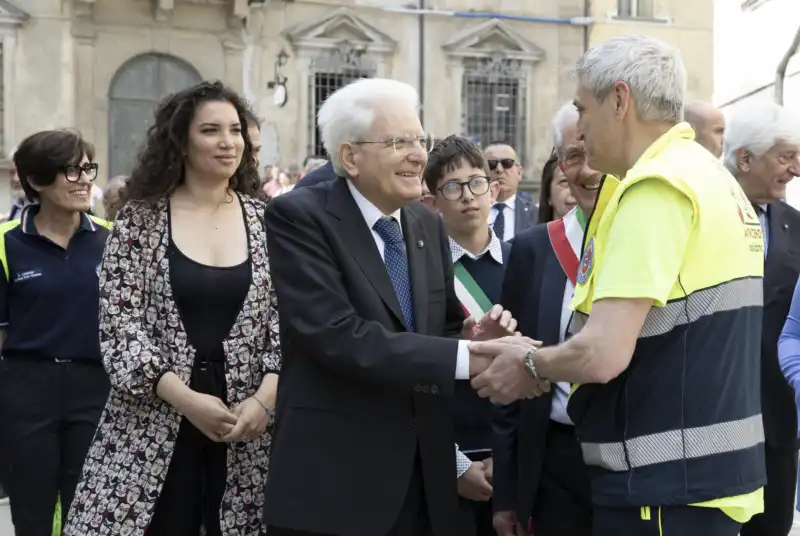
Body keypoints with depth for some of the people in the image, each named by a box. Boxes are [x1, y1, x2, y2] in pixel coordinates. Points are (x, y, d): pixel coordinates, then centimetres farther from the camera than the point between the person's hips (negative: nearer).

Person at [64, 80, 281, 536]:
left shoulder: (265, 219, 5)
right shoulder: (141, 218, 0)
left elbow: (285, 317, 4)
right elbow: (118, 321, -5)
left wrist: (266, 399, -11)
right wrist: (184, 398, -14)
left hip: (246, 425, 2)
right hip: (155, 423, -2)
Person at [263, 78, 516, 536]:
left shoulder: (429, 224, 10)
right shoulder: (298, 216, -11)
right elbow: (338, 335, -22)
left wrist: (470, 338, -9)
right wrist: (465, 358, -25)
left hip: (423, 471, 6)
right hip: (334, 475, -6)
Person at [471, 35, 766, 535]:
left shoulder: (656, 186, -17)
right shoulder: (714, 177, 13)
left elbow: (603, 354, -24)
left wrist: (531, 364, -4)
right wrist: (547, 358, 14)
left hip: (667, 482, -9)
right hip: (711, 469, 9)